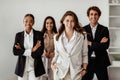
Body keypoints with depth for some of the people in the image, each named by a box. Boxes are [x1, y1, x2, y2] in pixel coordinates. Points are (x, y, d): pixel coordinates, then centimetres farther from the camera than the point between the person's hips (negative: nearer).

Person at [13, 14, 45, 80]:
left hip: (34, 67, -1)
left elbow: (40, 52, -10)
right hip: (22, 67, 2)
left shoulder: (39, 34, -2)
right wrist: (31, 51, -15)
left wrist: (22, 51, -9)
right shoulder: (18, 35, 4)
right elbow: (15, 51, -5)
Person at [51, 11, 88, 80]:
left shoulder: (82, 36, 2)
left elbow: (85, 54, 6)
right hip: (60, 71, 2)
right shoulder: (57, 37, 7)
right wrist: (53, 63, 0)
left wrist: (84, 69, 1)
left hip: (75, 72, -1)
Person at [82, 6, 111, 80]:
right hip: (87, 62, 0)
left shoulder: (104, 29, 0)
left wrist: (90, 44, -14)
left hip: (101, 62, 0)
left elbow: (106, 46, -11)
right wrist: (99, 44, -15)